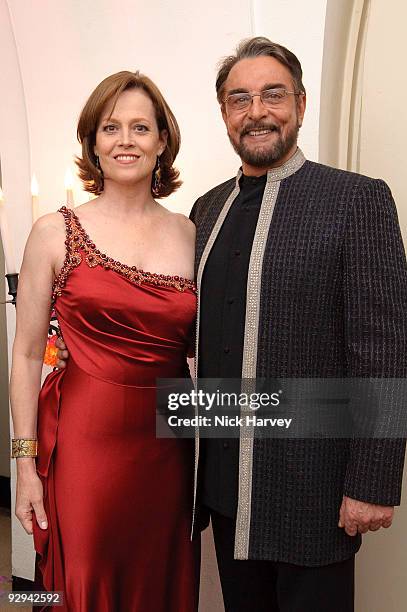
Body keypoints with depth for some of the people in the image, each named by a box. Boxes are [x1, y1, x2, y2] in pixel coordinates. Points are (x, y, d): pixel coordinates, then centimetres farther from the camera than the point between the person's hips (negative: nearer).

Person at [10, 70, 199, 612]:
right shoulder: (56, 232, -3)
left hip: (168, 444, 3)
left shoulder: (190, 235, 4)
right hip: (84, 439, -2)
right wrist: (25, 463, -4)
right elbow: (27, 354, -2)